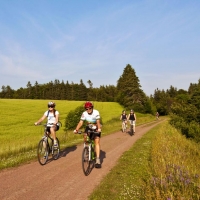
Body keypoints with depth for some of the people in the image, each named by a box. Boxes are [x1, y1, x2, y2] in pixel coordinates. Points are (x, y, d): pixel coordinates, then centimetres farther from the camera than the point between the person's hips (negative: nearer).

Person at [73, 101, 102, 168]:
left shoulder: (96, 112, -24)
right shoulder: (84, 113, -17)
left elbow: (98, 121, -34)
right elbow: (81, 122, -22)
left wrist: (99, 129, -52)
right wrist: (76, 129, -39)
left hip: (96, 128, -3)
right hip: (88, 128, 3)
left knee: (97, 142, -16)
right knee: (85, 136, -24)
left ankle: (98, 159, -19)